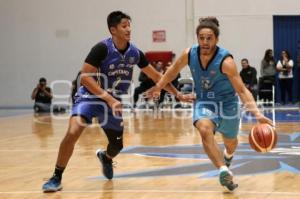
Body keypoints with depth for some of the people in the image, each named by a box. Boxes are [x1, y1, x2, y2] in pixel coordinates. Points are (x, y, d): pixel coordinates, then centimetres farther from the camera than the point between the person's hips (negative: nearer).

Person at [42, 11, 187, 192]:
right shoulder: (102, 48, -21)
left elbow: (156, 76, 8)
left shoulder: (135, 53, -5)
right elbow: (85, 77, -23)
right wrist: (108, 98, -28)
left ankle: (106, 158, 52)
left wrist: (177, 93, 7)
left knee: (118, 144, 13)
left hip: (114, 102, 5)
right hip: (90, 96, -5)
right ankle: (57, 178, -13)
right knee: (73, 132, -27)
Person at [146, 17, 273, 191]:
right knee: (205, 130, -33)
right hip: (204, 102, 1)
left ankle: (228, 156, 60)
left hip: (227, 103, -1)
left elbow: (242, 90, -31)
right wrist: (158, 87, 14)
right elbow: (174, 71, 5)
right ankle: (224, 171, -36)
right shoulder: (189, 54, -17)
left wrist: (258, 114, -42)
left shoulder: (225, 61, -29)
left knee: (231, 142, 22)